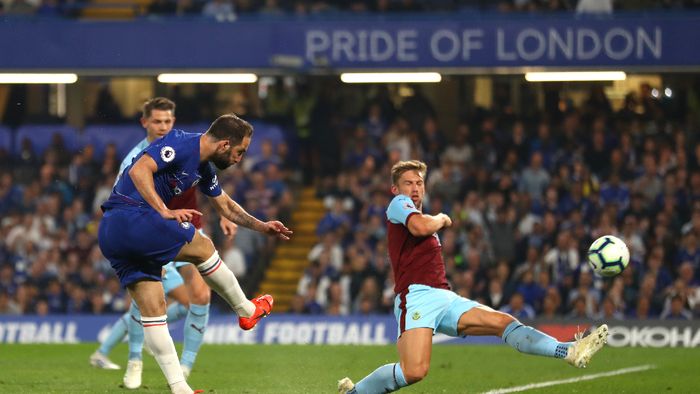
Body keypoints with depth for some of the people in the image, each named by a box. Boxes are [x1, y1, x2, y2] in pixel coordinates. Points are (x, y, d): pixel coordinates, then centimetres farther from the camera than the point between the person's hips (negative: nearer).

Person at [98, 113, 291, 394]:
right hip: (132, 218, -10)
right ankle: (246, 311, 20)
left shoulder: (204, 168, 19)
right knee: (203, 248, 3)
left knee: (152, 310, 6)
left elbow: (225, 205, 36)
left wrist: (262, 227, 33)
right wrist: (165, 212, -25)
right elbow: (139, 170, -24)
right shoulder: (181, 144, -11)